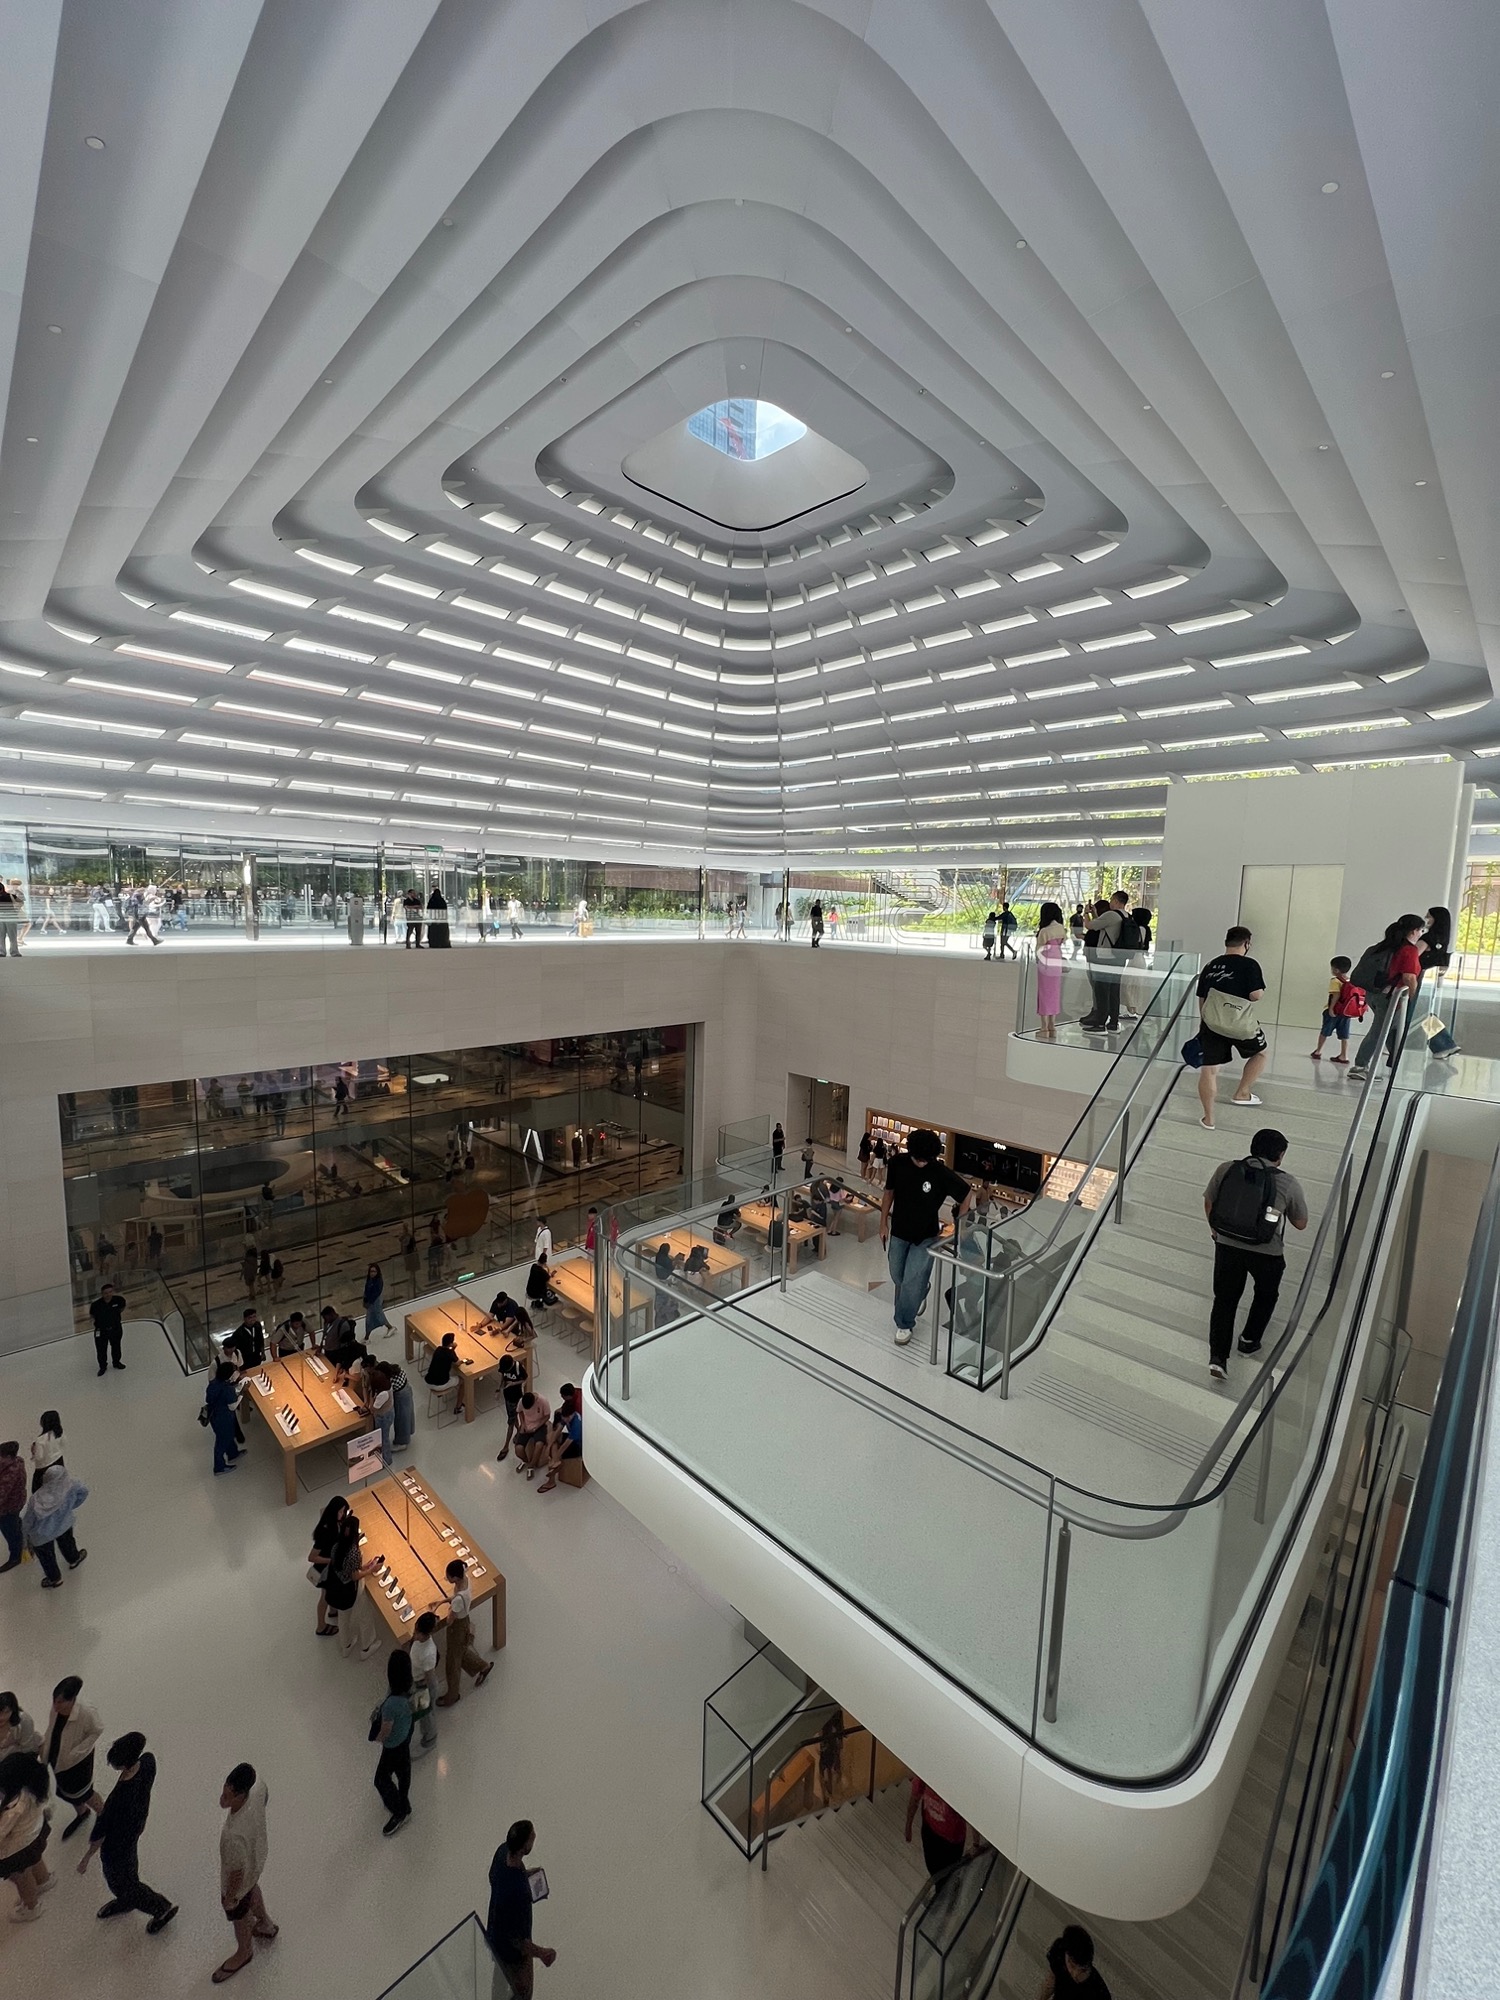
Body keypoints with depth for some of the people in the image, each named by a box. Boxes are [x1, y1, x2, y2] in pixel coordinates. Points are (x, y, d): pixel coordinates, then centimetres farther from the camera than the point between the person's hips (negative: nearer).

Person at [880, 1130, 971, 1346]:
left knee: (911, 1282, -4)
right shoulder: (898, 1163, -15)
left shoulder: (941, 1173, -24)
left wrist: (957, 1228, -7)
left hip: (925, 1236, -4)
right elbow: (889, 1192, 1)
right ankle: (920, 1291, 50)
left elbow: (967, 1193, -9)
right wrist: (883, 1223, 4)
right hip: (898, 1232, 4)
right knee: (898, 1277, 17)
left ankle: (904, 1324, 18)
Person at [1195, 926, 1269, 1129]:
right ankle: (1242, 1093, 24)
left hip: (1212, 1023, 4)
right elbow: (1256, 995, -15)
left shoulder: (1210, 966, 11)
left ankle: (1208, 1118, 11)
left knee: (1209, 1069, 6)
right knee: (1260, 1053, 26)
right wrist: (1262, 991, 9)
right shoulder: (1249, 965, -6)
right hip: (1241, 1025, -4)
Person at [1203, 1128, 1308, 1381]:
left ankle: (1218, 1357, 10)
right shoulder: (1287, 1184, -10)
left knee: (1224, 1299, 16)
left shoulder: (1226, 1169, -5)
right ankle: (1250, 1340, 40)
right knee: (1266, 1295, 30)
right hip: (1267, 1253, -1)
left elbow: (1208, 1203, 7)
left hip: (1227, 1246, 1)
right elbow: (1301, 1224, 3)